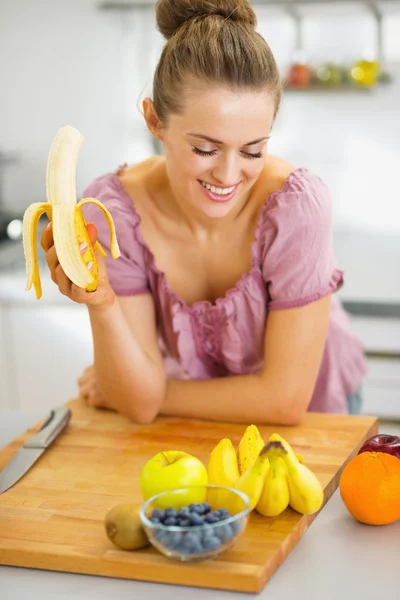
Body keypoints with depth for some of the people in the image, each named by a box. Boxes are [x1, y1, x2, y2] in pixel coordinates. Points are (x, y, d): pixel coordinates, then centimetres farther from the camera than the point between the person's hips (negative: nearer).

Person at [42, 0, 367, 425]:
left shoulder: (296, 204, -26)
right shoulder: (113, 208, -20)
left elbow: (285, 400, -20)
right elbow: (140, 403, -18)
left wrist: (158, 394, -12)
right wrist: (101, 304, -35)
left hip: (310, 417, -1)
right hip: (195, 422, 2)